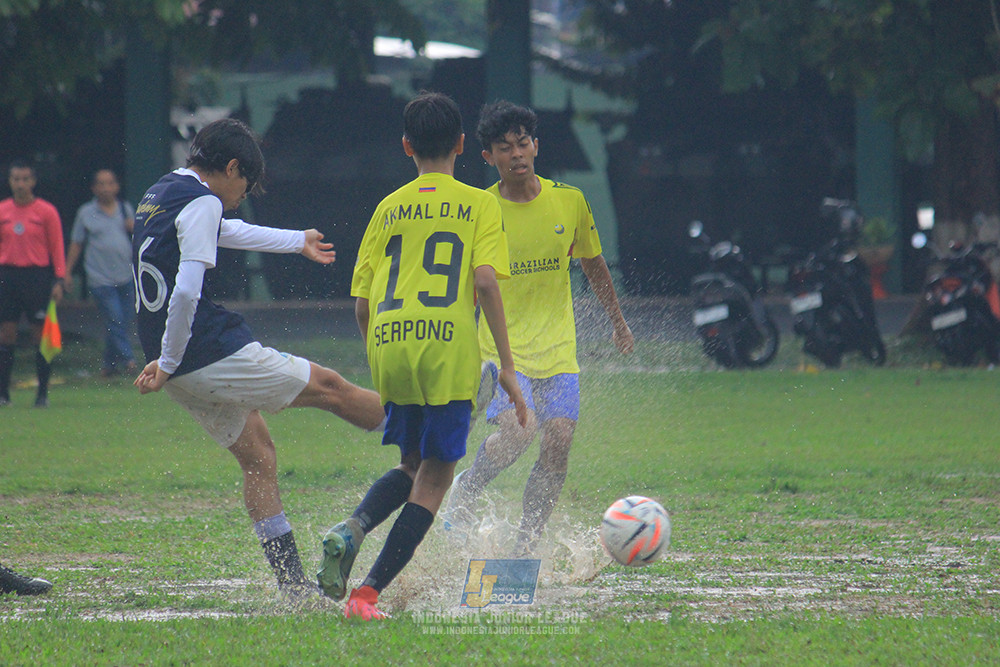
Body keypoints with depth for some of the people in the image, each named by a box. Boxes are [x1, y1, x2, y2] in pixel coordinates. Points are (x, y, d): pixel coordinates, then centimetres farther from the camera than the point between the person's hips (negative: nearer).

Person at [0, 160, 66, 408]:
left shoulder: (46, 211, 1)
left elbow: (57, 248, 1)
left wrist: (59, 281, -6)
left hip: (37, 276, -2)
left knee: (41, 334, -1)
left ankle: (43, 394, 5)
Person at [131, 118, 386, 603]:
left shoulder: (158, 196, 17)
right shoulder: (201, 203, -14)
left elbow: (229, 233, 35)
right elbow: (187, 291, -25)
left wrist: (298, 242, 48)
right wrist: (168, 363, -16)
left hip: (179, 366, 10)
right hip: (213, 356, -10)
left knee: (257, 456, 15)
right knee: (330, 388, 6)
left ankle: (293, 585, 14)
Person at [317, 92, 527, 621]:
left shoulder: (389, 208, 15)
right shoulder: (479, 205, 6)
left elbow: (361, 304, 12)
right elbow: (485, 280, -8)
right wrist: (506, 366, -6)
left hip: (389, 347, 4)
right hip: (449, 353, -4)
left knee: (413, 465, 23)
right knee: (434, 479, 4)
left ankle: (351, 529, -6)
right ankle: (367, 594, -9)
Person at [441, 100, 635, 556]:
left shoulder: (569, 200, 3)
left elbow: (593, 266, 18)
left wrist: (618, 323, 26)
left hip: (558, 349, 3)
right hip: (502, 348, -3)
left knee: (558, 442, -11)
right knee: (518, 429, -25)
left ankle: (524, 548, 1)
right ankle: (464, 492, 4)